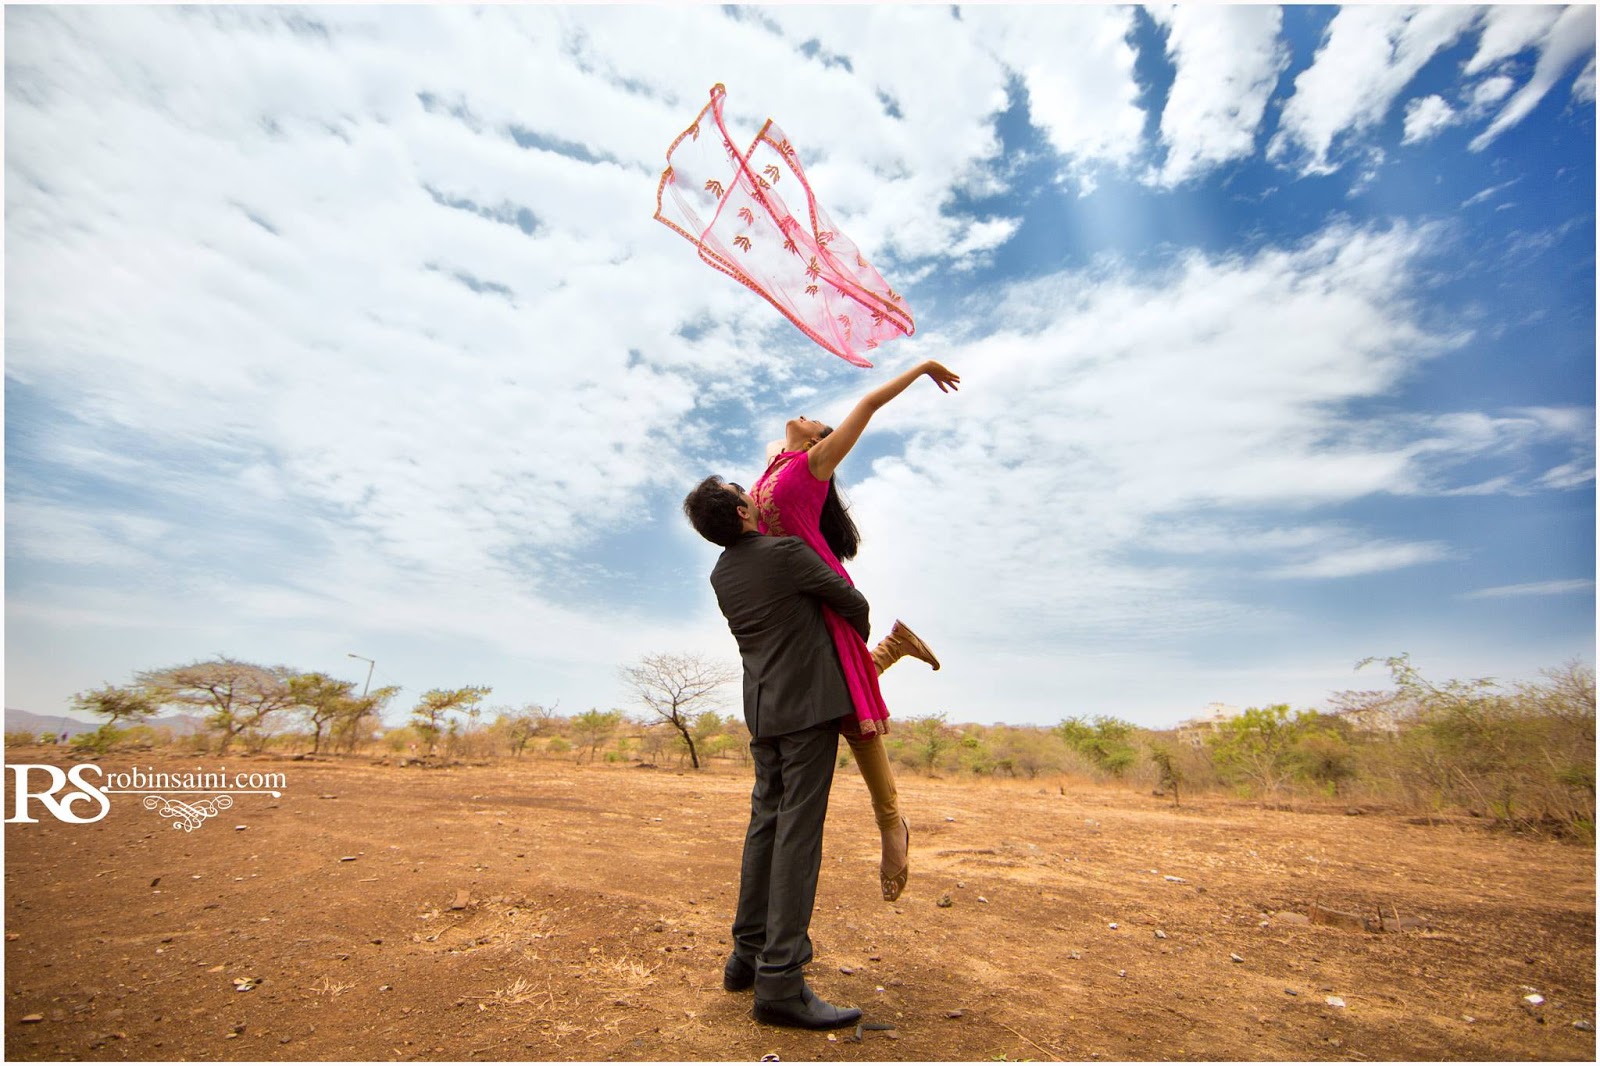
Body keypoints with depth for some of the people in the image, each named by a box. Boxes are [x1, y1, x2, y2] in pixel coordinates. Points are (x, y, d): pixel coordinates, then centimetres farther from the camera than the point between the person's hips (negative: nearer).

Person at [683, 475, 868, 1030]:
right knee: (798, 831, -6)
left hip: (764, 710, 8)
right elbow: (853, 602, -4)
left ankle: (748, 954, 25)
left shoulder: (720, 574, 8)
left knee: (766, 823, 15)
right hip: (809, 703, -7)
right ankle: (780, 981, -1)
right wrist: (857, 644, 15)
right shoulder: (785, 551, -14)